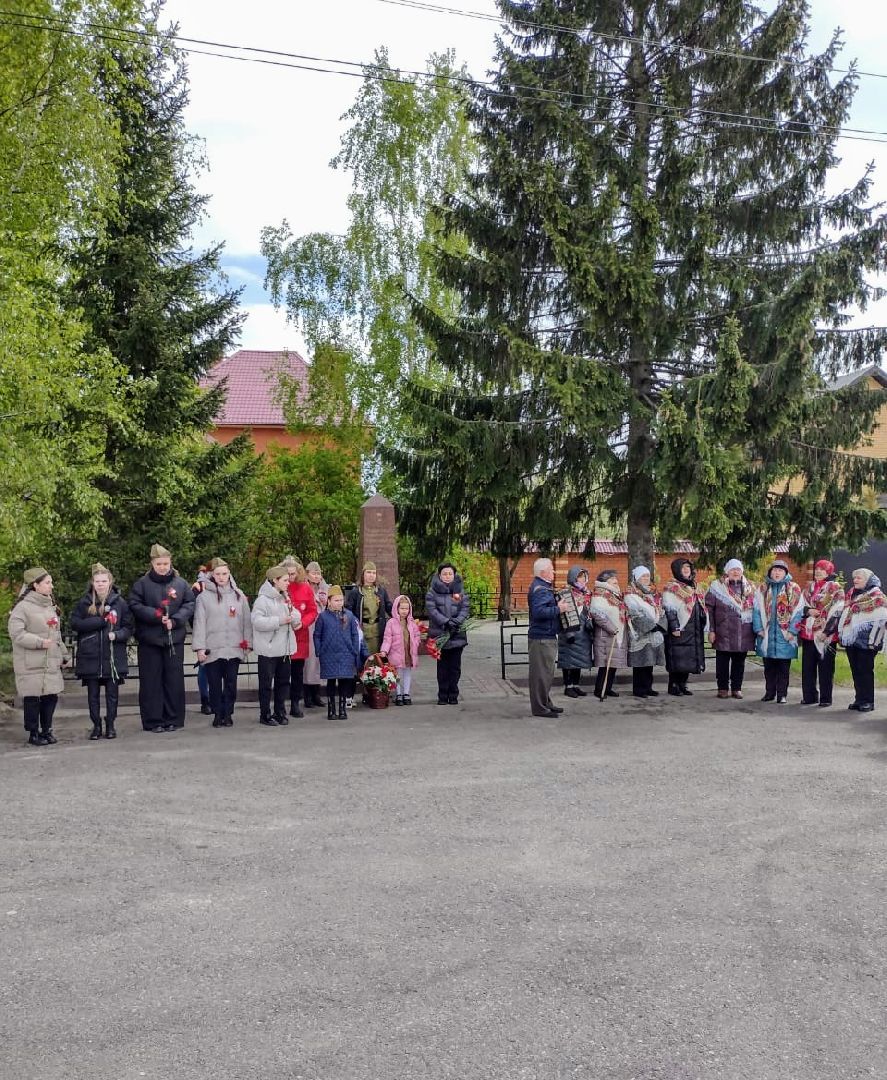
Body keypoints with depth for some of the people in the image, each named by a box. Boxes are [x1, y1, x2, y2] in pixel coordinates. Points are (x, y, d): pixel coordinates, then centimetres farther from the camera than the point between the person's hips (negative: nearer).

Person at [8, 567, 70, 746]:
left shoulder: (50, 606, 16)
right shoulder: (23, 607, -10)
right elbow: (16, 633, -17)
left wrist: (63, 656, 21)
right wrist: (39, 642, -21)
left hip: (51, 663, 7)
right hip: (31, 666, -7)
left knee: (51, 697, 7)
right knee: (32, 699, -1)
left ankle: (46, 730, 20)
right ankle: (33, 733, 9)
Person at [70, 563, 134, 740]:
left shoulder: (120, 602, 0)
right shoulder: (84, 602, 2)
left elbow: (129, 627, 2)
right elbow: (74, 623, -7)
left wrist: (117, 635, -18)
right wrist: (101, 621, -14)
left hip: (113, 656, -1)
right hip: (90, 656, 1)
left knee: (112, 693, 5)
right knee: (93, 694, 6)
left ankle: (110, 725, 17)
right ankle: (96, 726, 16)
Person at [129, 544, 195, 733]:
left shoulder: (181, 584, 5)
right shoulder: (142, 584, 1)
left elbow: (190, 604, 3)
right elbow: (135, 606, -5)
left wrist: (175, 620, -11)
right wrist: (156, 615, -16)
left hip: (175, 639, 1)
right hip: (149, 639, -1)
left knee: (174, 680, 4)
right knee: (151, 681, 1)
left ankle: (173, 719, 13)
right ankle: (153, 721, 8)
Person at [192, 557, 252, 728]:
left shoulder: (239, 595, 7)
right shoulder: (204, 597, -2)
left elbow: (246, 621, 9)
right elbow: (199, 623, -4)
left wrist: (248, 643, 6)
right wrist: (199, 647, -8)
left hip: (234, 648, 2)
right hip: (212, 649, -2)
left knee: (231, 682, 5)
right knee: (215, 684, 5)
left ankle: (228, 714, 16)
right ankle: (218, 714, 16)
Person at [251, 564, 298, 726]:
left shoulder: (285, 598, 13)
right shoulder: (263, 599, -12)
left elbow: (296, 619, 15)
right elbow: (257, 621, -21)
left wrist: (293, 614, -8)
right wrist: (279, 621, -23)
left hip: (284, 649, 7)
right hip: (268, 650, -7)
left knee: (283, 681, 13)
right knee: (266, 683, 2)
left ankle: (280, 712, 24)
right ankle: (265, 715, 10)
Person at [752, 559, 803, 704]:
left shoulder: (794, 589, 1)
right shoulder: (762, 589, 10)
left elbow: (798, 611, -3)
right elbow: (756, 610, 7)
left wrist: (792, 631, -10)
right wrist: (759, 629, -3)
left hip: (785, 635, -3)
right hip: (767, 635, 3)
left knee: (783, 667, 2)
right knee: (769, 666, 10)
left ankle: (782, 694, 8)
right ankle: (769, 692, 18)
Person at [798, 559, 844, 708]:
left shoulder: (835, 588, -2)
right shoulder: (809, 587, 16)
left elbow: (836, 612, -9)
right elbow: (801, 606, 19)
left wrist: (827, 631, -16)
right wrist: (808, 611, -4)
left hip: (826, 634, -6)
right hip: (808, 633, 6)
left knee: (825, 667, -1)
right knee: (807, 667, 8)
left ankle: (826, 698, 4)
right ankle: (809, 696, 17)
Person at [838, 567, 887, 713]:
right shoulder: (851, 594, 17)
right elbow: (843, 615, 25)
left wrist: (873, 640, -17)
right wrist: (841, 633, 19)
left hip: (865, 640, -7)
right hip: (851, 639, 7)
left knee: (865, 670, -5)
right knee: (855, 670, 9)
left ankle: (867, 701, -1)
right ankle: (859, 698, 15)